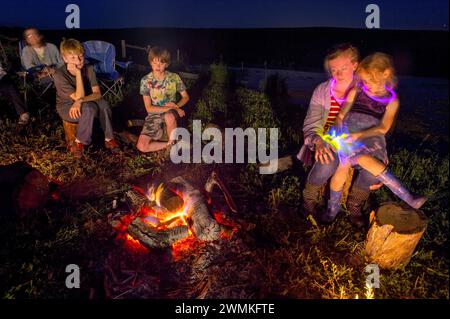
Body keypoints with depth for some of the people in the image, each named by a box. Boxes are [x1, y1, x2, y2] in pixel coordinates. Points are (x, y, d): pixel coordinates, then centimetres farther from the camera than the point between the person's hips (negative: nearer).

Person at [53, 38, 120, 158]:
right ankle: (79, 142, -19)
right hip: (66, 107, -3)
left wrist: (80, 101, -34)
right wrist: (78, 73, -30)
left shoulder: (89, 69, -10)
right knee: (88, 108, -36)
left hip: (85, 104, 4)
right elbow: (78, 96, -27)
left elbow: (97, 94, -17)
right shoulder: (59, 75, -22)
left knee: (103, 104, -29)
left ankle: (109, 139, -16)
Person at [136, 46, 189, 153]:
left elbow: (186, 97, 3)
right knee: (141, 146, -18)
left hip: (170, 113, -1)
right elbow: (149, 108, -13)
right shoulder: (146, 80, -11)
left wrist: (175, 106, -18)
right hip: (154, 115, 1)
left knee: (169, 117, -41)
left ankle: (172, 143, -14)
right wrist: (169, 108, -24)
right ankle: (170, 145, 1)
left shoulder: (174, 77, -10)